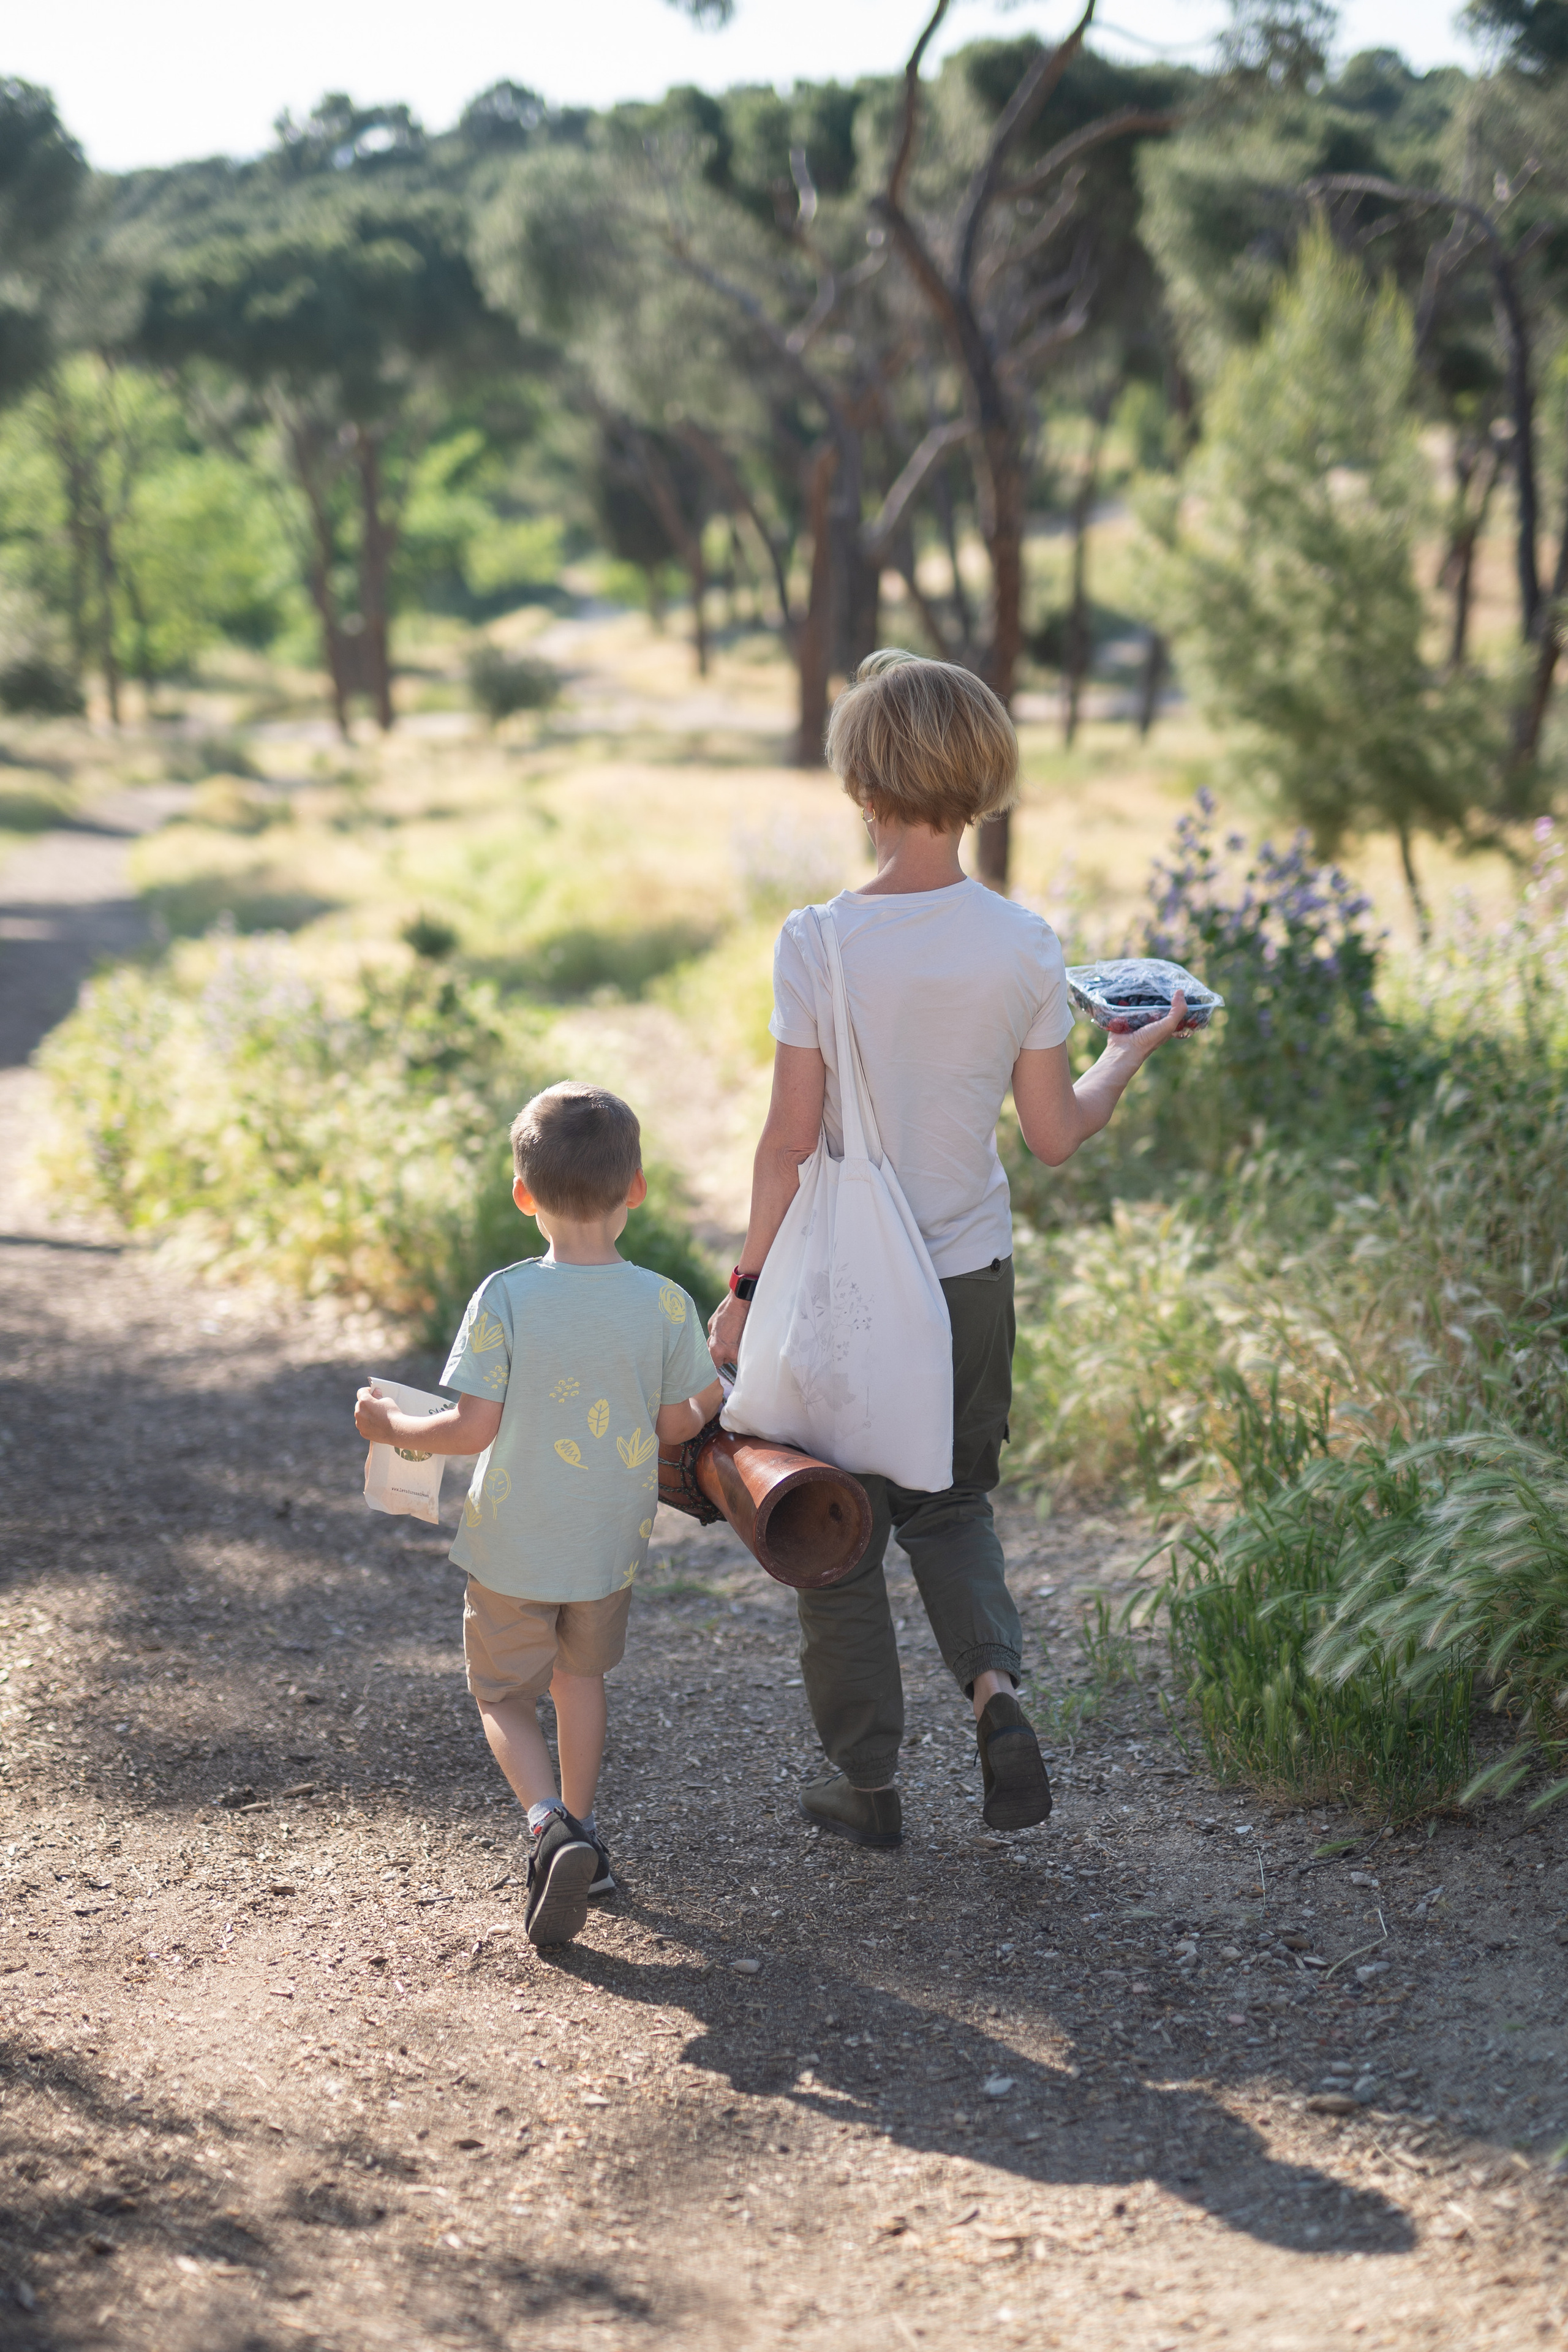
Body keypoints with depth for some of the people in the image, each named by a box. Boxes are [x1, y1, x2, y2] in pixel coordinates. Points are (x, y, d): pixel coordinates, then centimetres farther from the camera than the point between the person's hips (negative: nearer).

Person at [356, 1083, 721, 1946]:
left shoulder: (504, 1299, -20)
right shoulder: (665, 1304, -12)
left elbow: (473, 1427, -19)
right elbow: (675, 1426, -2)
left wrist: (393, 1425, -2)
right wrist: (708, 1405, 21)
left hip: (512, 1546, -3)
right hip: (610, 1544, 3)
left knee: (504, 1697, 14)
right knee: (580, 1672, 27)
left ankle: (551, 1827, -9)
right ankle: (582, 1833, 34)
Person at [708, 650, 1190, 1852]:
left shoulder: (818, 942, -17)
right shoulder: (1023, 943, -8)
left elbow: (792, 1140, -15)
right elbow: (1056, 1135, -1)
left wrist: (748, 1286, -4)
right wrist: (1132, 1052, 18)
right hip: (973, 1274, 3)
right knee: (953, 1500, 24)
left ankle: (868, 1780, 20)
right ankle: (997, 1686, 0)